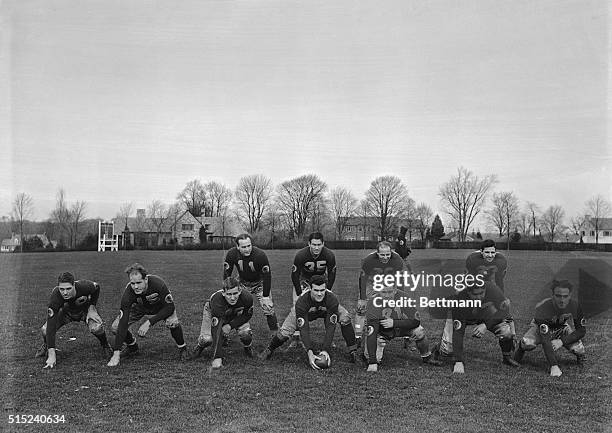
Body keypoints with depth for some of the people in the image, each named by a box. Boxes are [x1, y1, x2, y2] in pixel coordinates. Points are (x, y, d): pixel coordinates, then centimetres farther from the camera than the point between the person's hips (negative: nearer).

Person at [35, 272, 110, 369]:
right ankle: (46, 345, 15)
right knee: (45, 330, -23)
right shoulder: (55, 296, -37)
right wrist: (51, 355, -42)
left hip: (85, 309, -1)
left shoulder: (84, 286, -37)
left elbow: (97, 288, -8)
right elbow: (51, 326, -39)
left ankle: (105, 344, 6)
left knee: (97, 328, -30)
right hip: (66, 311, 1)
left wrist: (92, 307, -18)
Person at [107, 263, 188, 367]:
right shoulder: (128, 292, -34)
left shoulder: (157, 283, -39)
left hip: (161, 306, -2)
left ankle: (182, 348, -3)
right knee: (115, 327, -14)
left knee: (173, 323, -32)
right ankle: (132, 346, 16)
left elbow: (170, 307, -30)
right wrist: (116, 353, -37)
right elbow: (123, 322, -34)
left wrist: (149, 322, -38)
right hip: (140, 307, 2)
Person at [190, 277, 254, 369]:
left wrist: (230, 325, -25)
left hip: (236, 315, 2)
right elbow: (217, 331, -42)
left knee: (245, 334, -21)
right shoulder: (217, 300, -43)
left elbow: (247, 315, -12)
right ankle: (200, 347, 19)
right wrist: (217, 358, -44)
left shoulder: (247, 298, -36)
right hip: (212, 311, -2)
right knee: (206, 339, -19)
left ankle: (247, 347, 15)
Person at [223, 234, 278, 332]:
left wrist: (265, 296, -22)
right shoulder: (232, 254, -23)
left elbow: (267, 276, -23)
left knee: (268, 308, -10)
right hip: (242, 282, 2)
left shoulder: (260, 255, -32)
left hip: (259, 283, -2)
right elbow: (226, 274, -11)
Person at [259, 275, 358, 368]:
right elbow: (304, 329, -40)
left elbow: (330, 327, -37)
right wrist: (310, 353, -49)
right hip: (306, 312, 0)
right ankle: (269, 350, 14)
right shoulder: (301, 302, -40)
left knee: (345, 319, -27)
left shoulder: (332, 299, -39)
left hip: (327, 310, 1)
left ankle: (352, 352, -9)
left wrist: (325, 351, -44)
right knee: (284, 332, -18)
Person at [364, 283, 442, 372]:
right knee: (369, 354, -19)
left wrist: (394, 323, -34)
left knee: (419, 331, -25)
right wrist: (372, 362, -39)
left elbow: (416, 321, -21)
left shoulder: (403, 297, -26)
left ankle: (427, 357, 2)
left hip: (402, 327, 1)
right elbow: (372, 332, -34)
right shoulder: (373, 302, -31)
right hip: (382, 332, -1)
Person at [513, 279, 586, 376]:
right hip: (541, 328, -3)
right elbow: (545, 340, -42)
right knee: (527, 343, -33)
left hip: (563, 329, 3)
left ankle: (579, 355, 15)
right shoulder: (543, 308, -38)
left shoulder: (574, 306, -27)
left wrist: (562, 341, -30)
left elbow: (582, 331, -14)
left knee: (579, 350, -24)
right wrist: (554, 366, -49)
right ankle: (521, 348, 5)